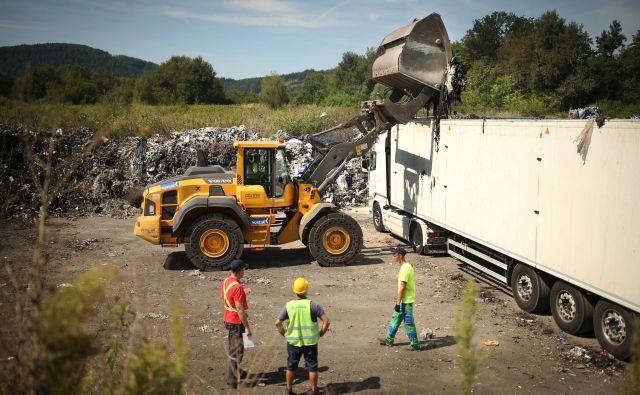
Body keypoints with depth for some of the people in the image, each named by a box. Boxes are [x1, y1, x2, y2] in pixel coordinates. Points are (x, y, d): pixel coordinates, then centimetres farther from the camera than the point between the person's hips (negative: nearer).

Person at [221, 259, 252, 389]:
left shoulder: (225, 282, 2)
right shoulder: (237, 287, -26)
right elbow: (240, 310, -25)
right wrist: (247, 327, -19)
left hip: (228, 319, 9)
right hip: (236, 323, -9)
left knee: (233, 348, 24)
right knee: (237, 351, 2)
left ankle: (236, 371, 40)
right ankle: (233, 380, 10)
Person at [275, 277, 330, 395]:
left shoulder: (288, 305, -8)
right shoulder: (312, 305, -13)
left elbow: (278, 323, -6)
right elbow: (326, 321, -14)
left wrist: (285, 334, 7)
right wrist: (321, 334, -1)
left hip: (293, 342, 2)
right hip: (310, 342, -1)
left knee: (291, 366, 18)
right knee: (312, 367, 14)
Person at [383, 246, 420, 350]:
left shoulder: (404, 268, -22)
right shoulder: (407, 266, 9)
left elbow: (402, 287, -23)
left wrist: (398, 303, -20)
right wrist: (398, 297, 24)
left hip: (406, 300, -10)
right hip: (405, 299, 10)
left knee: (409, 322, -1)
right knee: (396, 318, 18)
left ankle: (415, 344, 8)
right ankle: (389, 339, 30)